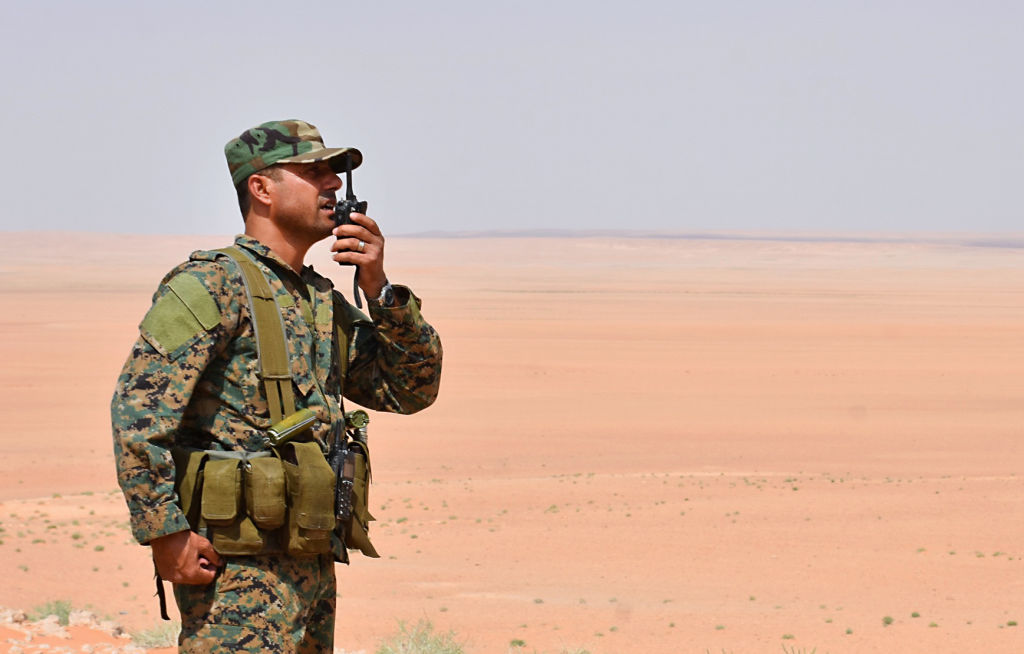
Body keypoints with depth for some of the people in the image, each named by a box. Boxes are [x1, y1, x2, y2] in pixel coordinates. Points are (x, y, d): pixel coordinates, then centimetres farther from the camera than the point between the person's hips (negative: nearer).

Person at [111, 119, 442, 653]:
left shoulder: (324, 302, 19)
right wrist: (167, 532, -21)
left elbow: (413, 390, 17)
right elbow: (138, 406, -16)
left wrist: (379, 291, 3)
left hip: (312, 564, 9)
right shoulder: (212, 284, -7)